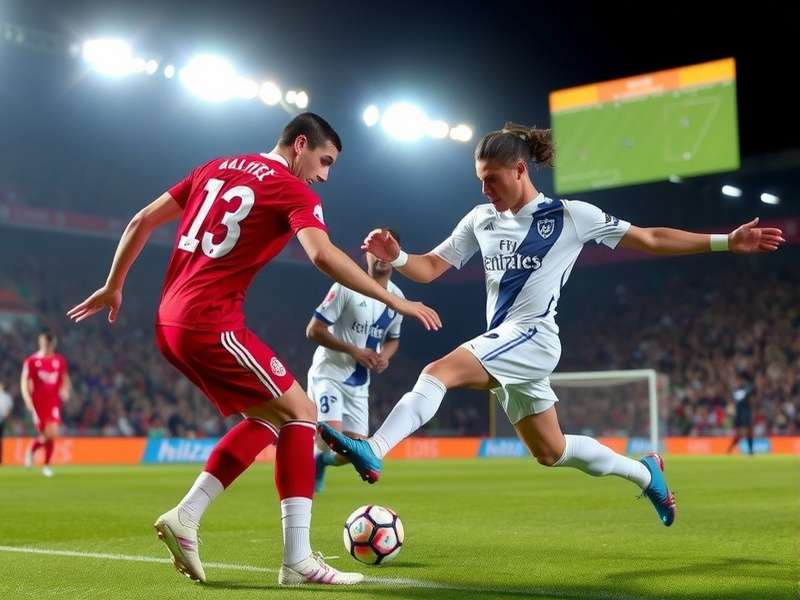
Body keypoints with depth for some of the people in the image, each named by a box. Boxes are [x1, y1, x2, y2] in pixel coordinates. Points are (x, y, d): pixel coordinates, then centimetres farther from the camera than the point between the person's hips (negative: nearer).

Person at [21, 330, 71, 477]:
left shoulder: (60, 361, 8)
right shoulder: (31, 361, 0)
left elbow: (65, 380, 17)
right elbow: (24, 382, 0)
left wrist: (65, 390, -3)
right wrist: (27, 399, -12)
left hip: (54, 402, 2)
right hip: (38, 402, -2)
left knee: (52, 433, -10)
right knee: (47, 434, -6)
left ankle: (47, 465, 7)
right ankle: (32, 449, 27)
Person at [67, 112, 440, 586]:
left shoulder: (218, 168, 18)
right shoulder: (294, 191, -4)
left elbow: (142, 221, 19)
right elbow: (323, 255, -22)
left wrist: (114, 286, 26)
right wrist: (395, 301, -19)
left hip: (171, 322, 9)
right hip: (212, 325, -9)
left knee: (271, 415, 17)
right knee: (301, 412, -2)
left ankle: (185, 517, 12)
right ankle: (299, 561, -7)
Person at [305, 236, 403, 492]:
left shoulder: (397, 297, 6)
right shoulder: (347, 287, -13)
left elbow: (392, 339, 20)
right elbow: (313, 330, -13)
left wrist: (384, 356, -3)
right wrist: (354, 351, -18)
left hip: (359, 383, 6)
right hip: (329, 374, -6)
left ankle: (320, 461, 34)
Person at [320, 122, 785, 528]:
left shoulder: (570, 216, -4)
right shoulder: (480, 220, 10)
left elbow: (649, 239, 1)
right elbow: (430, 268, 9)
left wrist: (725, 242, -4)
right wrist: (396, 257, -13)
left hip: (532, 338, -7)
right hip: (503, 345, 7)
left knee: (438, 373, -28)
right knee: (551, 452, 17)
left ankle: (372, 453, -37)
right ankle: (645, 473, 35)